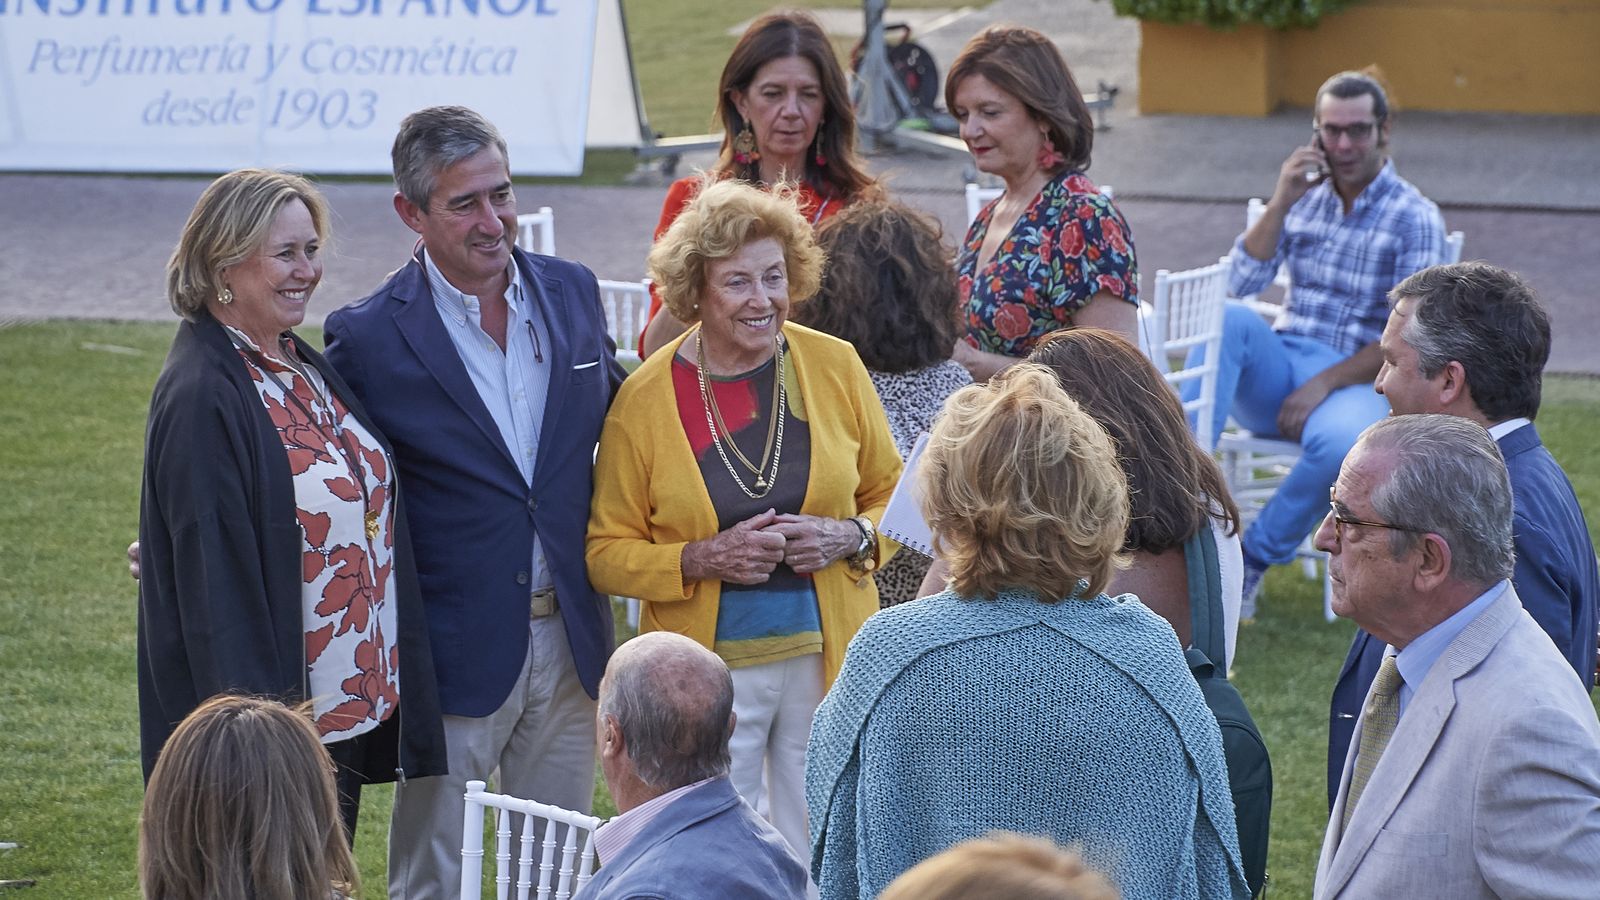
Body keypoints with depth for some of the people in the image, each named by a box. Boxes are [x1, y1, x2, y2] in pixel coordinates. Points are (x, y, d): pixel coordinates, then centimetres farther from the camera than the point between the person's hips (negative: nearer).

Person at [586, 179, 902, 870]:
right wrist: (702, 560, -15)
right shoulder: (645, 397, -4)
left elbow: (891, 495, 11)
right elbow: (607, 552, 1)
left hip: (827, 657, 1)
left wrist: (851, 538, -10)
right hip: (704, 669, -1)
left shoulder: (835, 366, 0)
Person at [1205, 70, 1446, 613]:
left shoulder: (1414, 217, 0)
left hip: (1355, 383, -4)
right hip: (1278, 373, 4)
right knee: (1228, 319, -30)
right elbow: (1242, 282, 2)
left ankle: (1256, 557, -18)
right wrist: (1280, 203, -8)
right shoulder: (1304, 198, 14)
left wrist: (1324, 384, -17)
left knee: (1338, 440, -40)